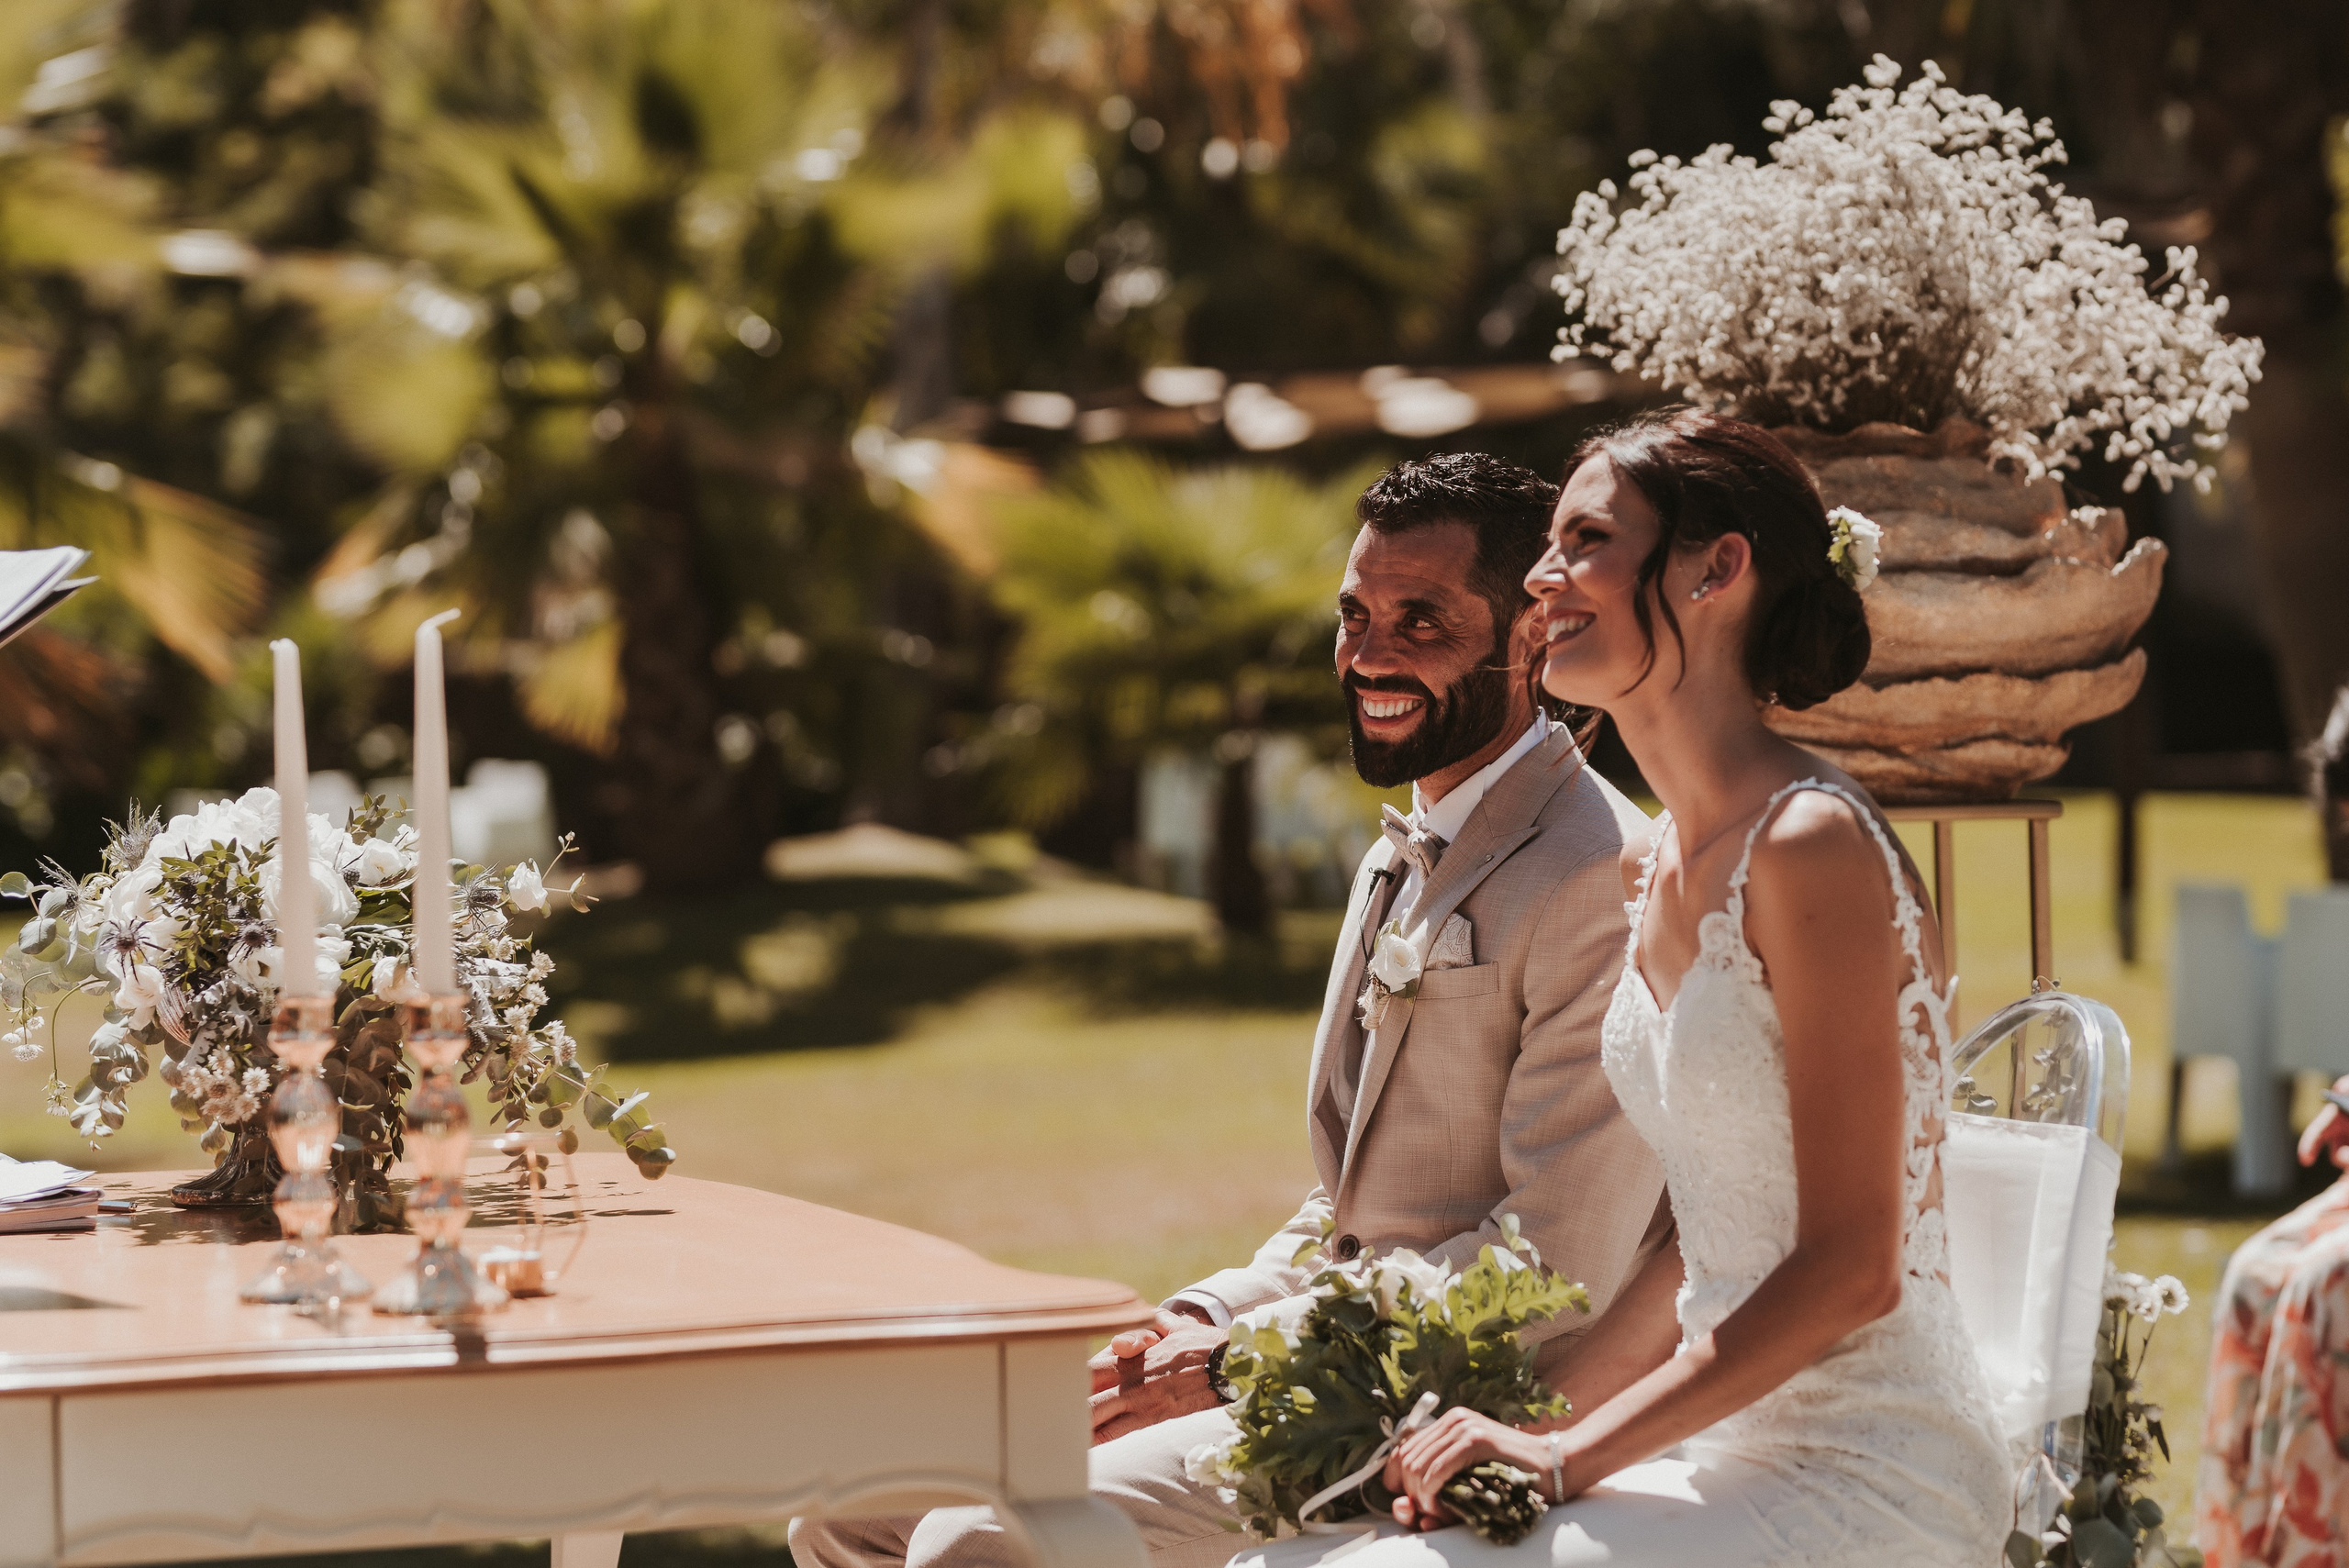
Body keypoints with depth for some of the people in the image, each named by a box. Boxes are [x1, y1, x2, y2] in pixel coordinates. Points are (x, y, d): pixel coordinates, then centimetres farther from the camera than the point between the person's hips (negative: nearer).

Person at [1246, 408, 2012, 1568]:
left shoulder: (1813, 849, -15)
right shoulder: (1648, 873, 12)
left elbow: (1851, 1269, -17)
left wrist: (1571, 1456, -15)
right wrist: (1528, 1422, 5)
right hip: (1733, 1456, 8)